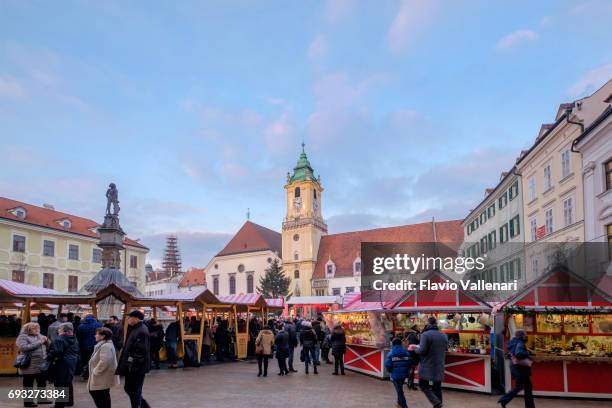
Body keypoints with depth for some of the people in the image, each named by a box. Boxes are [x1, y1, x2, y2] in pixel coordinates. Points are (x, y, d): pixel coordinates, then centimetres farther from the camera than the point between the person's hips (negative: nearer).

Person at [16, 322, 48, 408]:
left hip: (42, 365, 7)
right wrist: (39, 342, -22)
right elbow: (24, 348, -24)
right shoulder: (22, 337, -8)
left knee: (42, 382, 16)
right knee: (28, 384, 4)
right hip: (30, 366, -7)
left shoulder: (39, 336, 12)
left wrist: (46, 340, -6)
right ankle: (28, 401, 14)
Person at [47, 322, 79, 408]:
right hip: (72, 363, 9)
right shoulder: (74, 339, 11)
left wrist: (48, 358, -10)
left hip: (62, 364, -9)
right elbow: (76, 351, 15)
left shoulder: (59, 339, -17)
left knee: (60, 384, -3)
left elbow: (56, 352, -23)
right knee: (68, 383, 20)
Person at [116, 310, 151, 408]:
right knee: (128, 388, 18)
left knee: (135, 391, 1)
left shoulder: (142, 331, -20)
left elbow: (141, 350, -25)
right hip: (131, 367, 10)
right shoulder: (135, 329, 11)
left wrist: (133, 365, -24)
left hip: (137, 367, -10)